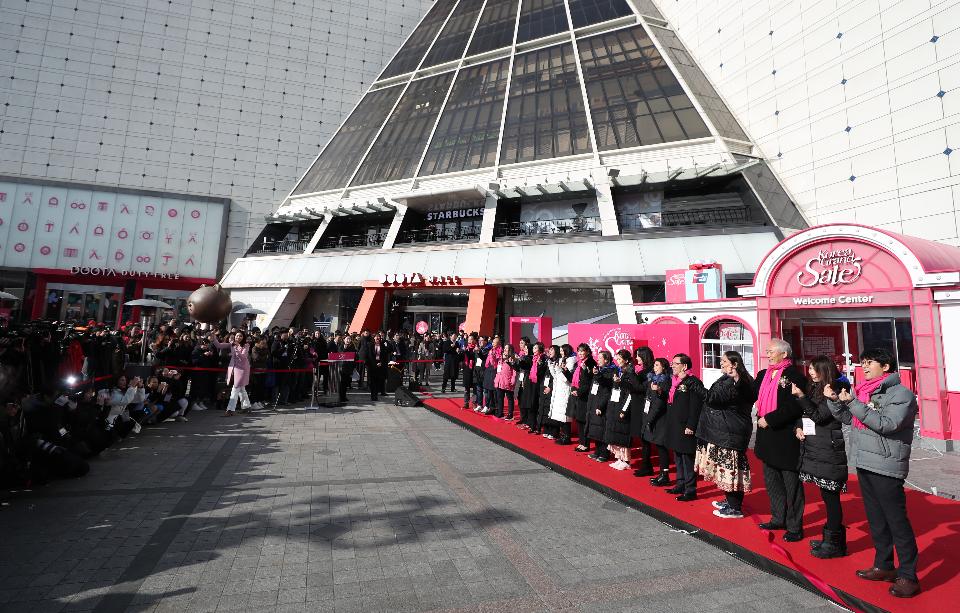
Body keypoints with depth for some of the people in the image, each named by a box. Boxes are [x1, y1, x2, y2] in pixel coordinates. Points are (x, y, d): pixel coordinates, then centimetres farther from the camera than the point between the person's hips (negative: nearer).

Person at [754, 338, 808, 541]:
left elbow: (794, 408, -22)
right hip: (768, 437, 8)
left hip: (787, 438, -8)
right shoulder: (763, 375, 11)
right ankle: (778, 519, 32)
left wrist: (769, 420, -20)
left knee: (791, 484, 6)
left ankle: (795, 526, 18)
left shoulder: (794, 375, -13)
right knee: (771, 481, 18)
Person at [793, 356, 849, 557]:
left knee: (831, 495, 0)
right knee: (826, 494, 16)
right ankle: (830, 538, 27)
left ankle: (835, 544, 10)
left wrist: (801, 396, -24)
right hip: (813, 448, 8)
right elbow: (804, 414, 17)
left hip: (829, 450, -8)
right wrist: (798, 427, 0)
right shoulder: (815, 388, 12)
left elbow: (818, 416, -18)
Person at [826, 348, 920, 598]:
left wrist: (853, 403, -24)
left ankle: (908, 576, 8)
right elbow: (848, 418, 16)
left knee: (897, 521, -1)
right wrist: (834, 400, 0)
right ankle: (884, 566, 28)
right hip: (864, 464, 8)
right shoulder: (866, 391, 11)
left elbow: (887, 424, -22)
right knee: (876, 519, 16)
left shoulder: (901, 394, -10)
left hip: (886, 467, -8)